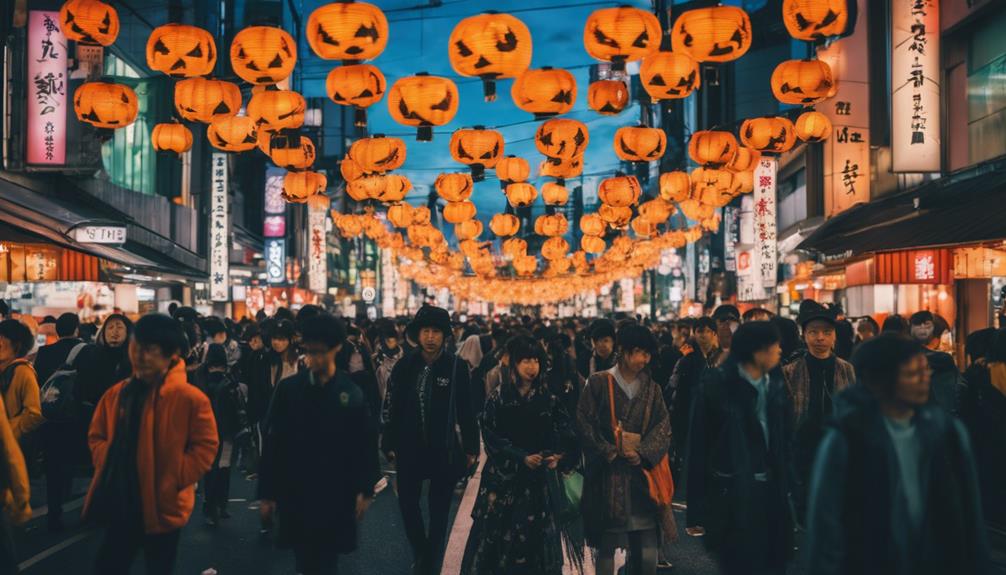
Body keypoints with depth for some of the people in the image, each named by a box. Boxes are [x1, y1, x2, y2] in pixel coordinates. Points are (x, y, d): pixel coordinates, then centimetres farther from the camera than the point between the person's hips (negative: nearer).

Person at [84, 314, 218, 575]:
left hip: (162, 507, -4)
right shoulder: (117, 393, 3)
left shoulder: (189, 398, -14)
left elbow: (205, 446, -11)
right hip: (120, 503, 5)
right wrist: (109, 464, -1)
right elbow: (97, 436, 15)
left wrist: (173, 478, -16)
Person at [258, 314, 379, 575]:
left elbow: (366, 444, 1)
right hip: (296, 492, 0)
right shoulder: (288, 388, -3)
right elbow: (272, 442, -1)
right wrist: (267, 492, -1)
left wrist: (365, 490, 0)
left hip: (336, 494, 0)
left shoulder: (352, 393, -3)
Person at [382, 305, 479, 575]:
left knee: (439, 511, 9)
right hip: (410, 448, 2)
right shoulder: (404, 366, -3)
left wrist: (471, 447, -3)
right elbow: (392, 407, 2)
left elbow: (466, 410, -6)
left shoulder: (456, 367, -10)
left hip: (444, 450, -2)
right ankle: (420, 553, 35)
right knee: (407, 503, 11)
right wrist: (390, 443, 3)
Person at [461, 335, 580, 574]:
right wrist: (522, 457, -14)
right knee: (499, 533, -1)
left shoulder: (549, 398, 3)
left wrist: (557, 456, -18)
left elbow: (565, 435, 1)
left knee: (535, 535, 3)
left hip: (540, 477, 1)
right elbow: (492, 438, -6)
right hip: (504, 475, -1)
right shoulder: (498, 397, -2)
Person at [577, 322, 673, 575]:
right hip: (607, 474, -3)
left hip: (642, 475, 3)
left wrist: (643, 454, -13)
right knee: (606, 549, 4)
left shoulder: (652, 388, 10)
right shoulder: (598, 383, -1)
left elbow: (663, 427, 2)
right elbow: (585, 424, -5)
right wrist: (612, 452, -11)